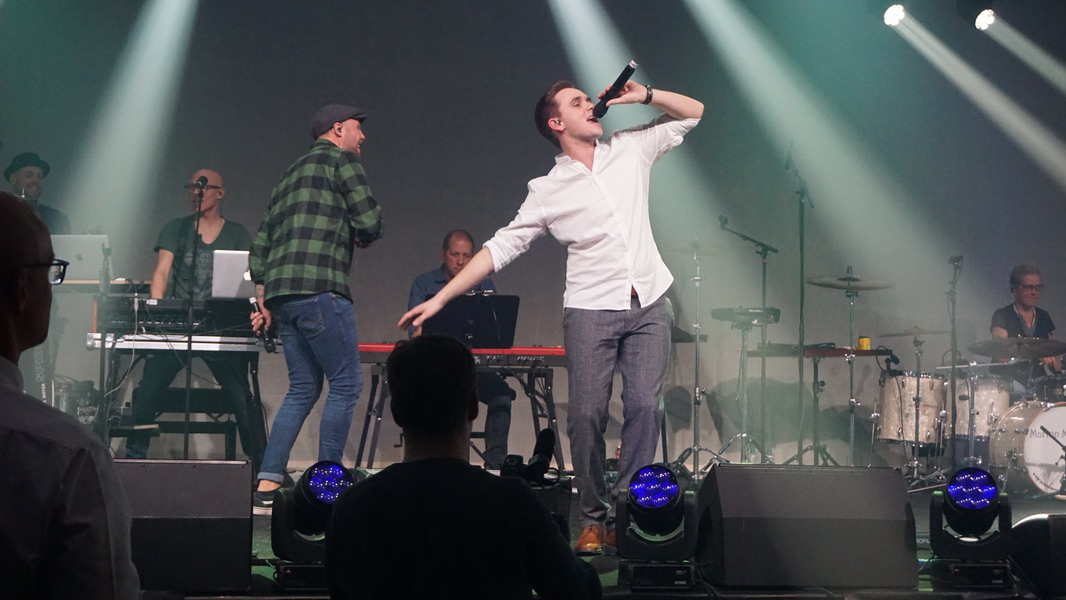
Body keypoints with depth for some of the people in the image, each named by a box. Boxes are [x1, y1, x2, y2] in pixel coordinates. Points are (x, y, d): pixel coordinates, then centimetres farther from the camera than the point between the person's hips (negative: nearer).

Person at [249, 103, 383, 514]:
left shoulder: (291, 175, 26)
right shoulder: (341, 160, 2)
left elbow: (261, 245, 22)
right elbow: (369, 222, -8)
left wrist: (264, 302, 20)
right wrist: (359, 239, 14)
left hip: (281, 294, 9)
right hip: (319, 289, -8)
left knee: (303, 388, 11)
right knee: (346, 384, -2)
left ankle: (265, 488, 5)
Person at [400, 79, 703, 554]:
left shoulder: (630, 150, 10)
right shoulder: (548, 192, 2)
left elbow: (693, 113, 19)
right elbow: (500, 248, 2)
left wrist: (645, 96, 2)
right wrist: (439, 299, -3)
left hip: (648, 305, 2)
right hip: (591, 310, -2)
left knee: (645, 408, -8)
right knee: (586, 415, -8)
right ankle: (594, 519, 6)